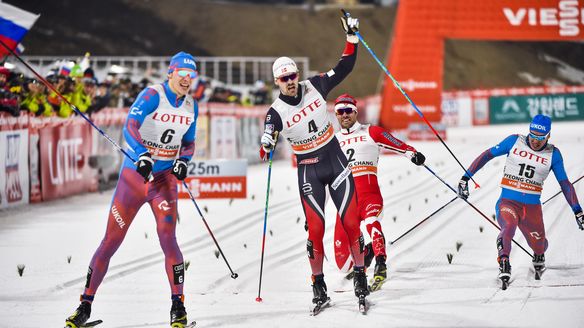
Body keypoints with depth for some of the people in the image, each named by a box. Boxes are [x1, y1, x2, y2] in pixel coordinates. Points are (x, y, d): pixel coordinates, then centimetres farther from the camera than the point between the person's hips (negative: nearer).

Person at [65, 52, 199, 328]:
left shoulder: (191, 106, 5)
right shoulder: (152, 96, -12)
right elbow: (130, 127, -26)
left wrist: (183, 160, -3)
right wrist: (143, 154, -42)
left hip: (164, 179, 3)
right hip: (134, 176, -3)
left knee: (167, 238, -15)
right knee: (110, 241, 0)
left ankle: (178, 306, -6)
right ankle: (85, 304, 11)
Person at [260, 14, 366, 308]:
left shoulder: (314, 86, -4)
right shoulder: (276, 112, -9)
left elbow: (345, 66, 3)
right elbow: (266, 142, -16)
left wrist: (352, 37, -7)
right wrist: (267, 147, -40)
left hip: (336, 161, 1)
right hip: (308, 170, -1)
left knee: (350, 221, -5)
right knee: (315, 228, -6)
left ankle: (360, 273, 9)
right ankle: (318, 284, 8)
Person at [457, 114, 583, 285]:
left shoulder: (553, 154, 2)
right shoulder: (515, 141, -2)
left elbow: (565, 183, 7)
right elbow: (487, 155, 5)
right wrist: (466, 177, 1)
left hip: (532, 206, 2)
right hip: (508, 201, -2)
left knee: (539, 245, 7)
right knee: (508, 227, -34)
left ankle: (538, 257, 42)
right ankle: (503, 262, -27)